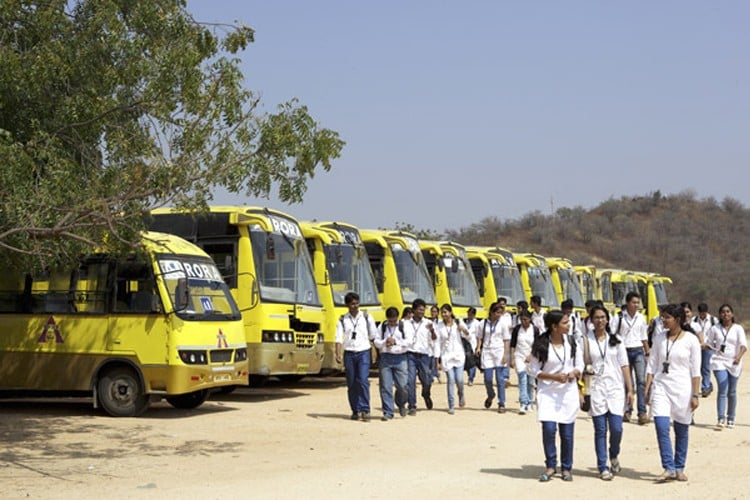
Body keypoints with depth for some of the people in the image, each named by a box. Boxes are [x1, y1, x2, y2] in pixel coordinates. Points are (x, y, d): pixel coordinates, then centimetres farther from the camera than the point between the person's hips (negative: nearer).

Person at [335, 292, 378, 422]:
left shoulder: (366, 317, 5)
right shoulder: (343, 320, 5)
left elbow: (373, 335, 9)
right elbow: (339, 338, -2)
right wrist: (338, 354, -13)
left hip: (363, 352, -2)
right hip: (349, 353, 2)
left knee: (363, 380, -14)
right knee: (351, 383, 5)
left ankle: (365, 410, -14)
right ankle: (355, 411, 15)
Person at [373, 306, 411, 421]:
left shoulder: (404, 325, 3)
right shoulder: (382, 326, 8)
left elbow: (409, 341, -5)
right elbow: (376, 342, 6)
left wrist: (396, 341, -16)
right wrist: (385, 342, -14)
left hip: (400, 358, -1)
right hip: (385, 358, 1)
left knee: (402, 385, -1)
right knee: (385, 386, -3)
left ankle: (401, 404, 29)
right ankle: (388, 412, 3)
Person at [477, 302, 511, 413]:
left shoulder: (502, 324, 1)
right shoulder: (483, 323, 4)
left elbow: (506, 340, 2)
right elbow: (480, 337, 11)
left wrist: (505, 354, -6)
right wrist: (478, 347, -7)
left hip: (499, 352, -1)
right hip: (487, 352, 1)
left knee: (500, 379, -2)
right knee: (487, 378, 0)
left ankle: (501, 404, 4)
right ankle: (490, 396, 30)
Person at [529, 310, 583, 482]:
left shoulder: (571, 342, 4)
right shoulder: (541, 345, -7)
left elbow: (580, 365, 11)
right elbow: (533, 369, -4)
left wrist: (574, 373, -11)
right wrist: (553, 376, -16)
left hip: (568, 391, 3)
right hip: (547, 392, -3)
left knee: (567, 432, 4)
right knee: (548, 429, -12)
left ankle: (566, 468, 19)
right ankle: (550, 466, 7)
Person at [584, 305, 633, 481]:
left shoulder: (615, 340, 8)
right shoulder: (586, 340, 2)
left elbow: (624, 366, 8)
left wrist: (630, 389, 3)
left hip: (615, 388, 1)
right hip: (596, 389, -1)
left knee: (616, 428, -5)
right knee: (600, 430, 0)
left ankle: (614, 456, 23)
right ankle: (603, 467, 9)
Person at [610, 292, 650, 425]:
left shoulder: (641, 318, 8)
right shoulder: (619, 317, -3)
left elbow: (644, 337, 16)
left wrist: (647, 353, 16)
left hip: (638, 351, 2)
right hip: (624, 351, -2)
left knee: (641, 380, -10)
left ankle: (642, 412, -13)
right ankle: (627, 410, 16)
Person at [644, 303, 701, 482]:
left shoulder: (691, 340, -3)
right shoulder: (659, 339, 7)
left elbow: (695, 370, -3)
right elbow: (652, 365, 10)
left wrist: (695, 395, -6)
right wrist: (647, 388, 2)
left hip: (682, 389, -2)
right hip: (661, 387, 2)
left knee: (681, 430, 6)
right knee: (661, 427, -13)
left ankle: (679, 468, 19)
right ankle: (669, 469, -10)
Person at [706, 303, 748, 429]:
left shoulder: (738, 329, 0)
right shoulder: (715, 329, 4)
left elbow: (743, 345, -12)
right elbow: (709, 343, 16)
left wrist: (739, 356, -29)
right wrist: (715, 349, -3)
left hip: (734, 363, 1)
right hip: (719, 362, -1)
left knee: (732, 392, 10)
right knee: (722, 390, -14)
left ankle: (731, 419, 23)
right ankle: (721, 419, -17)